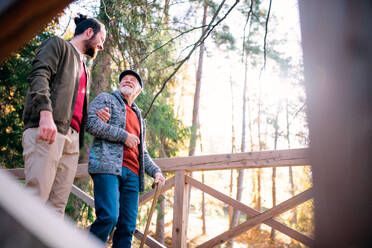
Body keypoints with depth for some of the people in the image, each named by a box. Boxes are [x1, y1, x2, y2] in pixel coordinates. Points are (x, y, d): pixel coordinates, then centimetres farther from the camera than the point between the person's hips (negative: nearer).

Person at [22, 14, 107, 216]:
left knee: (57, 206, -1)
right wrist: (45, 113, -23)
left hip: (71, 138, 8)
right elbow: (38, 75, -7)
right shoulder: (58, 44, 12)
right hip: (47, 130, -8)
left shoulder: (82, 67, 33)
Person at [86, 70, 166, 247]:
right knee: (109, 217, -21)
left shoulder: (138, 117, 32)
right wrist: (124, 136, -6)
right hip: (108, 166, -6)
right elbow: (92, 123, -5)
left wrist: (155, 171, 15)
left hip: (132, 173, 6)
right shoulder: (106, 98, 15)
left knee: (128, 226, -1)